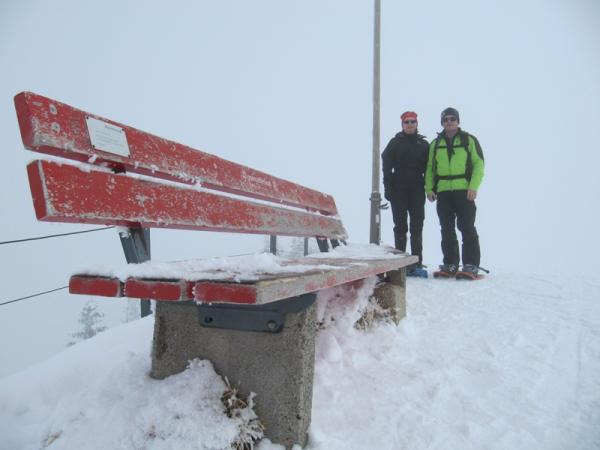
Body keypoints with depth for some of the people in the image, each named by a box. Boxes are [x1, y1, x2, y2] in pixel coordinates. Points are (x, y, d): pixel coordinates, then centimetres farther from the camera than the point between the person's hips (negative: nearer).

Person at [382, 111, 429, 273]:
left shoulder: (424, 144, 11)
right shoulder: (395, 143, 6)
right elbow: (387, 167, 0)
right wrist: (388, 188, -9)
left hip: (417, 190, 1)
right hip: (399, 190, -1)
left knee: (417, 226, 0)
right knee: (400, 225, 2)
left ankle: (417, 262, 4)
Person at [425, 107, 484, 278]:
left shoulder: (469, 140, 6)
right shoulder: (435, 144, 15)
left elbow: (479, 164, 1)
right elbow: (430, 167, 16)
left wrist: (473, 187, -11)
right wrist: (429, 188, 3)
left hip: (464, 191, -3)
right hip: (443, 192, 4)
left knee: (467, 228, -4)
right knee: (447, 230, 6)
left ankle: (471, 265, 3)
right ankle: (450, 264, 14)